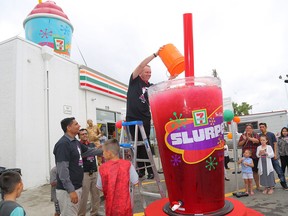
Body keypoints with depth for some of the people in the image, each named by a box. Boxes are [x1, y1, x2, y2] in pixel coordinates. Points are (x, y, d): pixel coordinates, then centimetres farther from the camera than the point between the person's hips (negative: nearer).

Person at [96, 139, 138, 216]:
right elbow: (135, 181, -4)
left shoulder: (102, 168, -10)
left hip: (110, 206, 1)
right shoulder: (127, 165, -13)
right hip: (125, 205, -1)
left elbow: (100, 187, 0)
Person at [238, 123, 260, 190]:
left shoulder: (255, 135, 2)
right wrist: (244, 140, -16)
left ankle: (257, 186, 25)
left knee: (255, 171, 9)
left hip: (255, 156, 0)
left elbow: (257, 141, -17)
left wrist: (249, 138, -28)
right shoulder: (243, 136, 6)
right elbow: (239, 144, -1)